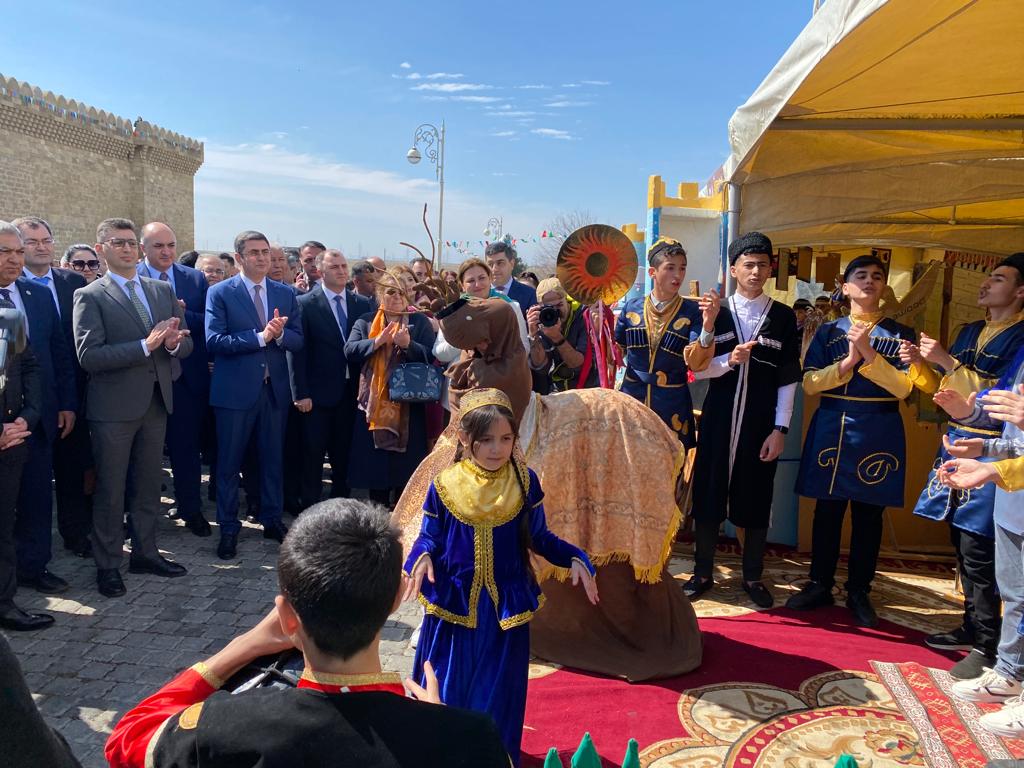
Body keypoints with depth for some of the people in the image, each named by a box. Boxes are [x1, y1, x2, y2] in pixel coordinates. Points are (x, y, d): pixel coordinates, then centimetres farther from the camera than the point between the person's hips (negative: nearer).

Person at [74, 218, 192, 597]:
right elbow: (89, 356, -17)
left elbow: (185, 344, 9)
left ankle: (145, 553, 30)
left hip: (156, 402, 5)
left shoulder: (163, 290, 10)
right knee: (110, 491, 6)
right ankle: (107, 565, 19)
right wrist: (145, 345, -24)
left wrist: (174, 343, -15)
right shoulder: (89, 296, -6)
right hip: (113, 406, -5)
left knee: (148, 485, 15)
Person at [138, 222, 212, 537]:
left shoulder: (195, 279, 3)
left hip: (187, 378, 2)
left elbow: (208, 322, -3)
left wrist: (181, 314, -19)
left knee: (187, 447, 11)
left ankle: (191, 509, 26)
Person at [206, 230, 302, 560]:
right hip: (235, 390, -3)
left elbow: (298, 339, 3)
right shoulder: (220, 293, -3)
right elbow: (214, 340, -14)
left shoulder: (286, 293, 8)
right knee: (229, 462, 5)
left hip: (275, 388, 3)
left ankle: (272, 520, 27)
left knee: (273, 459, 13)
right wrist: (261, 336, -21)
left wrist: (279, 334, -19)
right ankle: (228, 529, 18)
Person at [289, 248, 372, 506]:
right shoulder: (305, 304, -4)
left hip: (351, 393, 4)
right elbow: (296, 351, -7)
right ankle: (310, 507, 15)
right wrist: (300, 393, -11)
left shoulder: (362, 304, 7)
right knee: (313, 455, 4)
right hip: (318, 393, -3)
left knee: (344, 454, 12)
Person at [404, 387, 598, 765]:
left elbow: (538, 538, 1)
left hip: (505, 606, 0)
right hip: (453, 603, 0)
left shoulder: (525, 481, -8)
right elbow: (430, 537, -1)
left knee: (497, 695, 12)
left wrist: (574, 558, -13)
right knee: (445, 691, 13)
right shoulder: (444, 485, -9)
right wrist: (422, 558, -22)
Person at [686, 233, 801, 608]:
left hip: (761, 424, 0)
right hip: (718, 420, 0)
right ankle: (703, 573, 20)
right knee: (708, 494, 5)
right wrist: (730, 360, -17)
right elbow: (698, 369, 2)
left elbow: (788, 379, 1)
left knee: (756, 500, 7)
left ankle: (753, 577, 22)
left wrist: (780, 428, -4)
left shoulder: (784, 317, 3)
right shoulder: (715, 312, 4)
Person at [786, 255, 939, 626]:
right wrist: (847, 362, -16)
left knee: (868, 515, 6)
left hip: (878, 434, 0)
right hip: (831, 429, 1)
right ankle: (820, 585, 20)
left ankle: (859, 592, 19)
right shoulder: (828, 331, 6)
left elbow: (903, 387, -7)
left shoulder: (900, 334, 5)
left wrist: (868, 353, -17)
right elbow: (809, 383, -3)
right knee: (827, 511, 6)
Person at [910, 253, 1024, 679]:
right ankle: (972, 626, 28)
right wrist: (922, 363, 4)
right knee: (962, 545, 14)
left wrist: (947, 361, -19)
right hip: (957, 443, 8)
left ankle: (987, 647, 4)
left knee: (977, 551, -7)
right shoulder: (969, 332, 14)